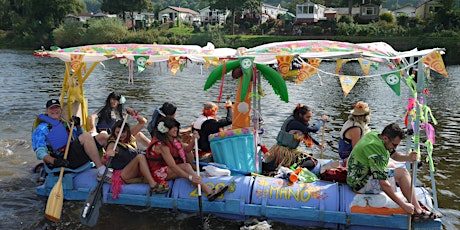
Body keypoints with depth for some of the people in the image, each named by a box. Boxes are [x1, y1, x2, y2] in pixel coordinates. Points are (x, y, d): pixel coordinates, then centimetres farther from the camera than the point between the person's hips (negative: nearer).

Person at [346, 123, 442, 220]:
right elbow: (384, 184, -31)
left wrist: (408, 157, -8)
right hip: (361, 184, -10)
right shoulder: (376, 149, -30)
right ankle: (418, 211, -8)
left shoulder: (374, 135, -2)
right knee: (402, 173, -14)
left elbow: (394, 155, 13)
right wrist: (403, 205, -27)